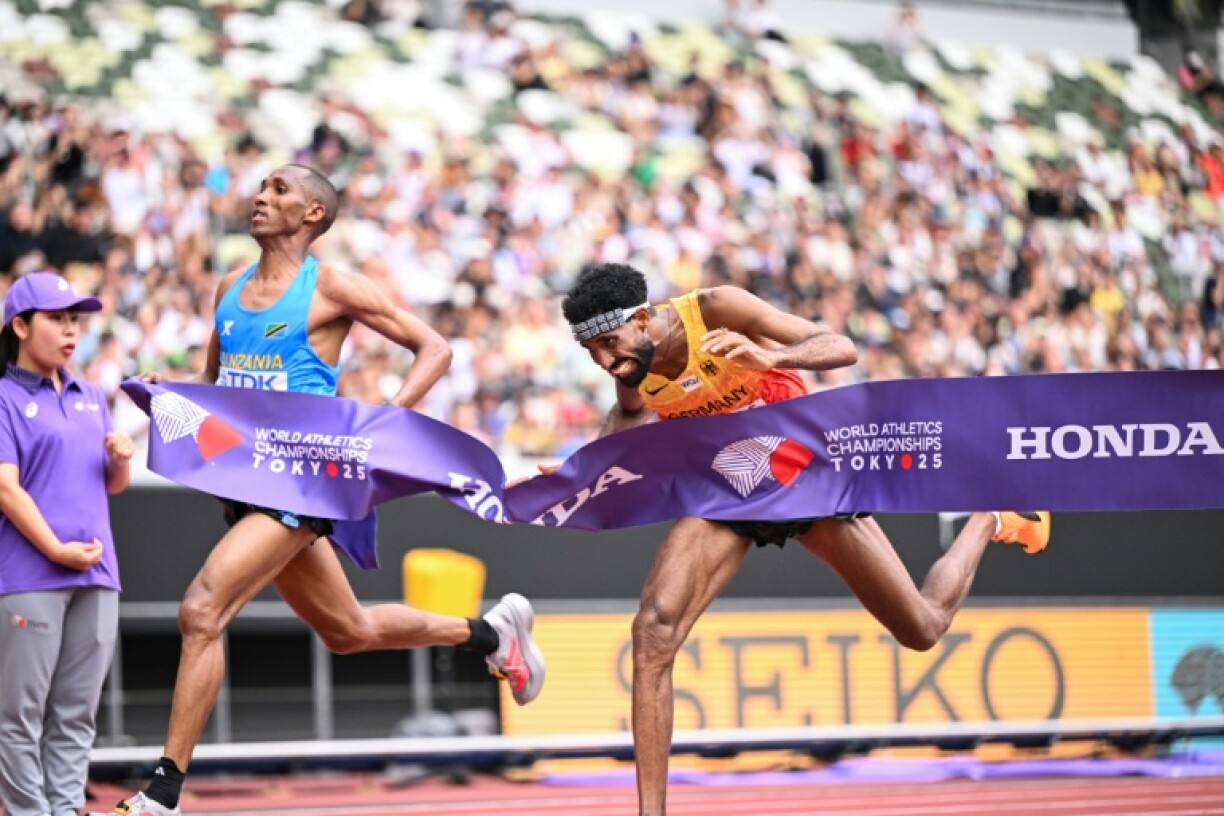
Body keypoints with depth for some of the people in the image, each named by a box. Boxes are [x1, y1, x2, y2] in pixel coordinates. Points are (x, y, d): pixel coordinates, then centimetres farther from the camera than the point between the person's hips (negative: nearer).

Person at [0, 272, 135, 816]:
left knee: (76, 713, 7)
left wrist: (121, 459, 0)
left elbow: (113, 485, 22)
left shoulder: (92, 399, 18)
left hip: (96, 576, 6)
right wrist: (57, 549, -16)